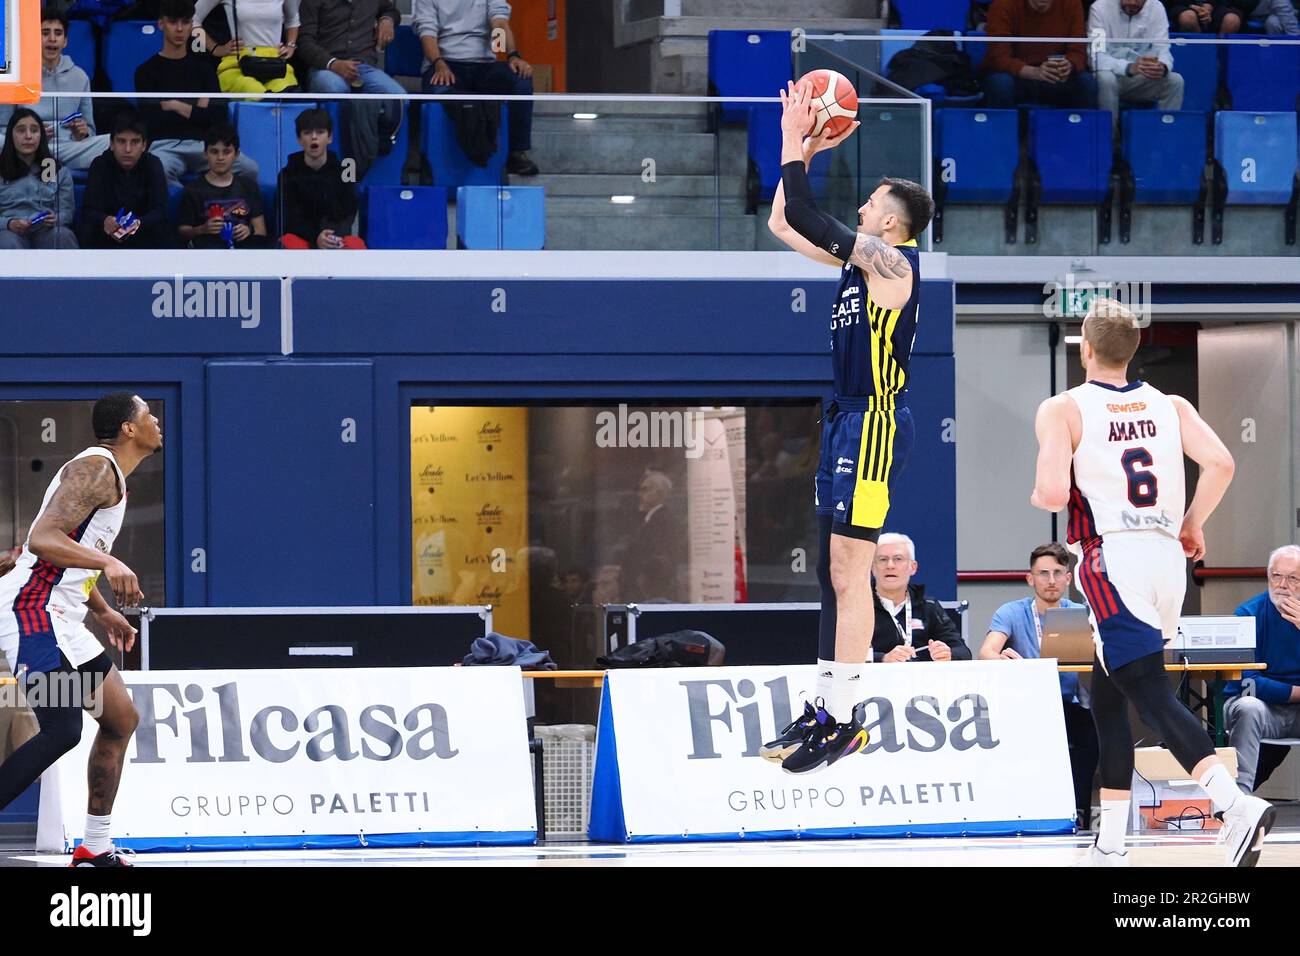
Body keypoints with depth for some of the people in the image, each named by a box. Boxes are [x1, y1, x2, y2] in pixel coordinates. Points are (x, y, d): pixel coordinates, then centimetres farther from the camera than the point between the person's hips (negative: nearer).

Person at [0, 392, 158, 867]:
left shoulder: (110, 474, 20)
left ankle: (95, 849, 18)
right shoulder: (95, 468, -13)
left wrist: (105, 612, 31)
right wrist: (109, 563, -33)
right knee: (62, 730, -22)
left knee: (121, 719, 14)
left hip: (60, 619, 11)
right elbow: (41, 539, -25)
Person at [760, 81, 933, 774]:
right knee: (833, 571, 12)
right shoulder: (863, 259, 15)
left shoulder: (891, 260, -12)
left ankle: (844, 721, -10)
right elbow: (784, 224, 22)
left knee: (848, 571, -10)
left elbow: (804, 220, -19)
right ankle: (824, 707, 17)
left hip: (875, 422, -10)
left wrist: (794, 143, -10)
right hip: (848, 419, 10)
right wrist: (803, 151, 15)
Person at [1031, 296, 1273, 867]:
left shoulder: (1063, 410, -1)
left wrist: (1036, 497, 11)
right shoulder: (1170, 407, 13)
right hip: (1167, 554, 6)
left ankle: (1235, 803, -33)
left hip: (1113, 557, -6)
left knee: (1150, 693, -13)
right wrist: (1193, 524, 13)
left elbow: (1053, 494, -12)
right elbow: (1221, 464, -1)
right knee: (1106, 697, 17)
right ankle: (1110, 848, 16)